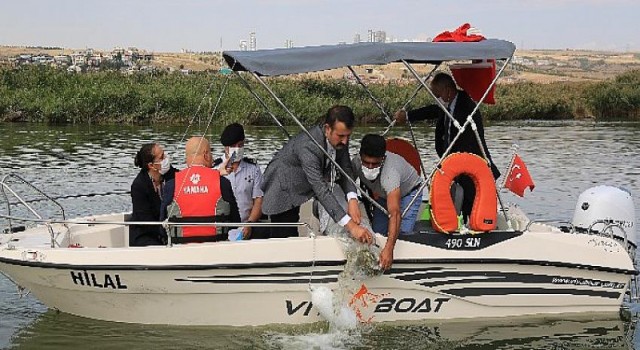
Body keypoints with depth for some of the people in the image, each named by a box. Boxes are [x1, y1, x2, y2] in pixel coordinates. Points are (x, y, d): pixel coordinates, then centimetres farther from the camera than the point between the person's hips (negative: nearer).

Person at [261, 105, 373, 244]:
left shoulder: (340, 140, -15)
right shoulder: (308, 146, -39)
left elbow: (346, 170, -5)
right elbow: (320, 189, -44)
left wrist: (352, 198, -28)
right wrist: (350, 225, -49)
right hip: (283, 192, -7)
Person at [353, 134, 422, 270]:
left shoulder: (390, 172, -47)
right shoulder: (356, 162, -30)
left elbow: (395, 213, -54)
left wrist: (389, 249, -59)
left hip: (408, 192, -5)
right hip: (383, 194, 5)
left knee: (403, 231, -23)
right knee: (377, 232, -4)